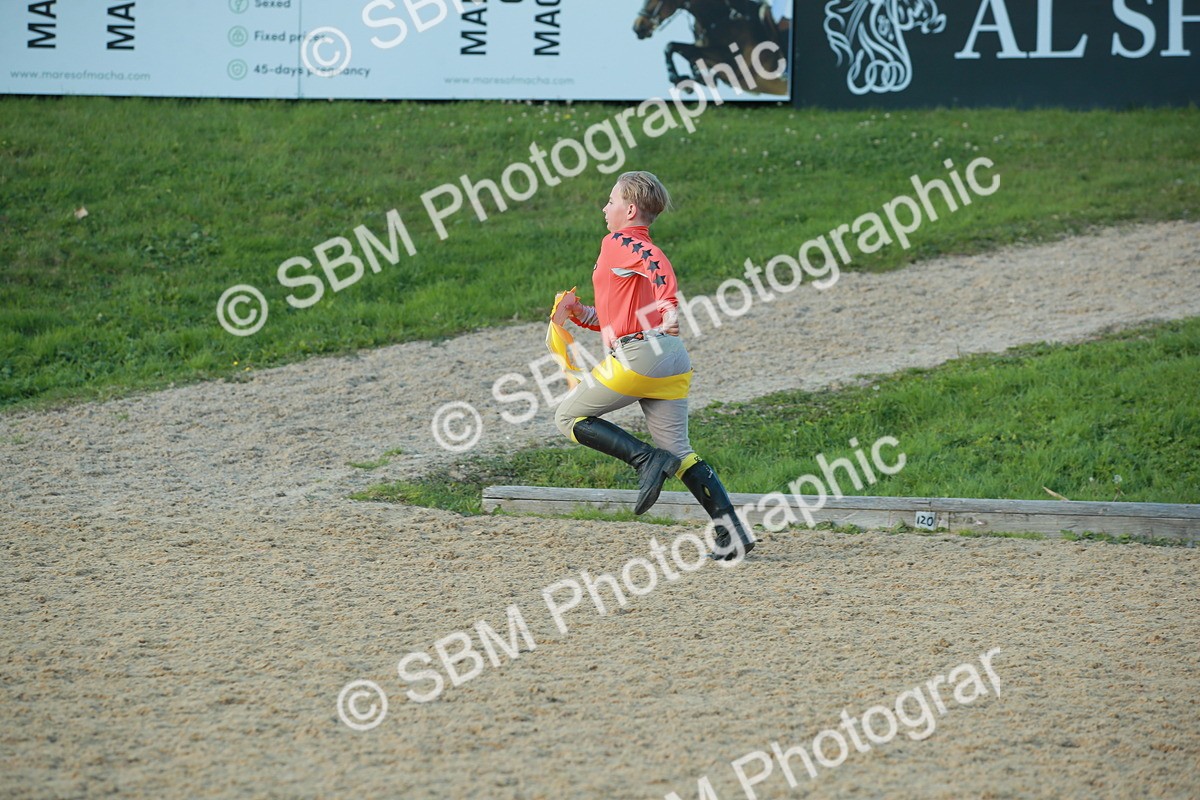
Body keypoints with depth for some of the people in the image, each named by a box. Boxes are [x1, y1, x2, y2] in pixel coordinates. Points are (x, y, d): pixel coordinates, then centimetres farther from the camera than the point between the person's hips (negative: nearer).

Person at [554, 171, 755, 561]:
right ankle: (731, 530, -4)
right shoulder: (645, 252, 26)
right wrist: (583, 315, 22)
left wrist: (669, 307, -36)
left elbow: (656, 263, -24)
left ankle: (648, 459, -10)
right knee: (678, 452, 9)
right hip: (674, 359, 8)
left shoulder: (618, 243, -1)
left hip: (638, 354, -8)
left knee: (569, 417, 8)